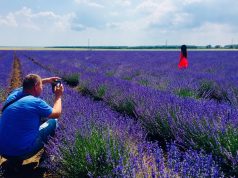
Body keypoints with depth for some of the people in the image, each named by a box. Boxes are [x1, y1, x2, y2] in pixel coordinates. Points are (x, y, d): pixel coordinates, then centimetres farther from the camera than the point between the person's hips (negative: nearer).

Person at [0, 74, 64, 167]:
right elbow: (57, 113, 2)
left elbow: (28, 84, 29)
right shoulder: (36, 102, -16)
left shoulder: (14, 94, 3)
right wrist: (58, 96, 16)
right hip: (21, 152, -7)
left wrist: (46, 80, 30)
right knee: (53, 121, 9)